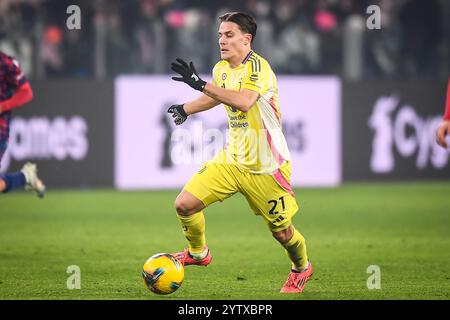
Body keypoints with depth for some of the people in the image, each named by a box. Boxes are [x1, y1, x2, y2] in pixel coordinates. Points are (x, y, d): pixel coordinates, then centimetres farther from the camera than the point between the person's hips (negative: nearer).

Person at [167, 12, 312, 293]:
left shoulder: (258, 67, -21)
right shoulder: (221, 69, 3)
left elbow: (243, 101, -39)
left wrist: (201, 84, -40)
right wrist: (185, 109, 33)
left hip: (266, 165, -6)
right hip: (232, 159, 6)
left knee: (282, 231, 5)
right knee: (185, 204, -8)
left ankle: (302, 268, 37)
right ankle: (198, 253, 20)